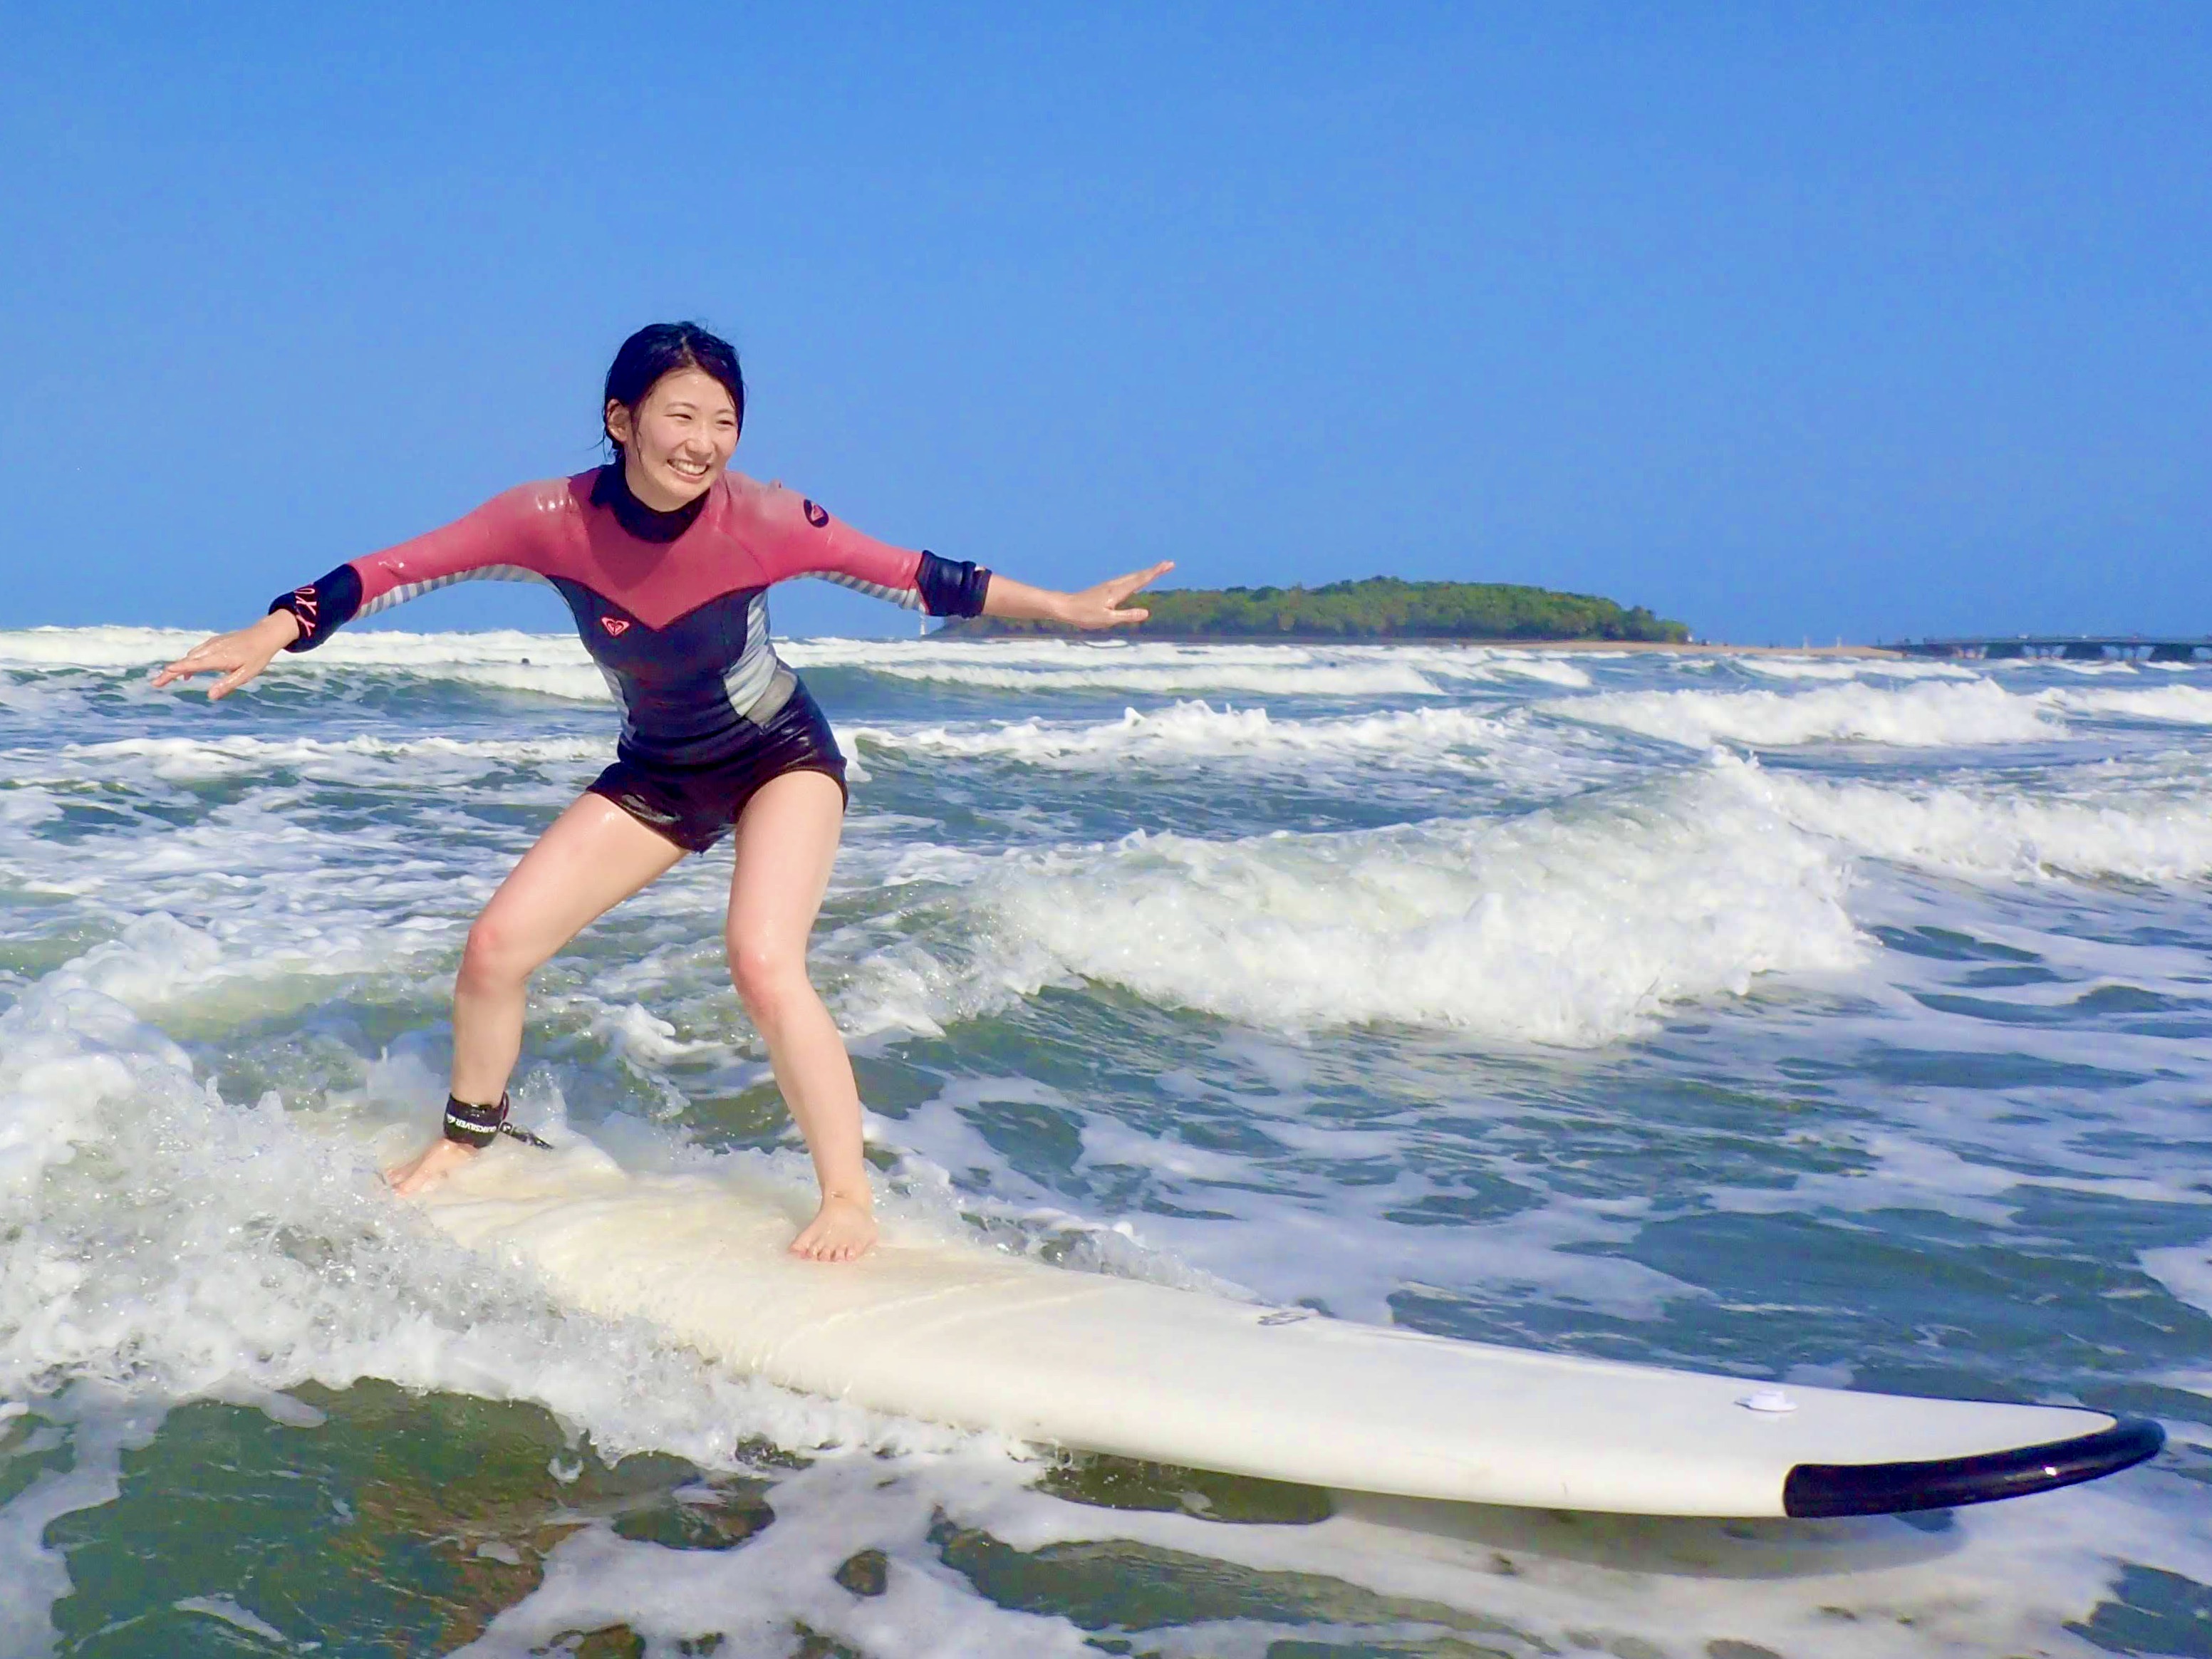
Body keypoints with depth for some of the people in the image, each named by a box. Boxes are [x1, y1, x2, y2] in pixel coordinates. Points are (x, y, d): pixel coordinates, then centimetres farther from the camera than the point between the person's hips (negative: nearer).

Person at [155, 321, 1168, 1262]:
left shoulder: (759, 519, -27)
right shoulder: (554, 520, -22)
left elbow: (915, 577, -19)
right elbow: (397, 569, -17)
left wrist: (1063, 608, -18)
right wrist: (272, 635, -26)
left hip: (781, 757, -3)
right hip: (657, 770, 4)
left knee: (763, 962, -26)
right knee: (497, 945, -1)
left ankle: (849, 1199, -10)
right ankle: (468, 1135, 28)